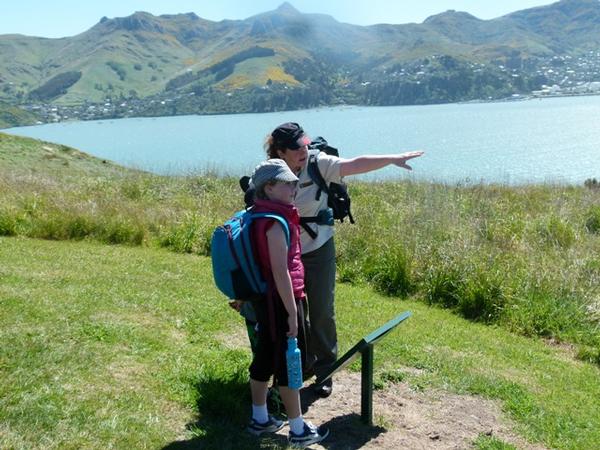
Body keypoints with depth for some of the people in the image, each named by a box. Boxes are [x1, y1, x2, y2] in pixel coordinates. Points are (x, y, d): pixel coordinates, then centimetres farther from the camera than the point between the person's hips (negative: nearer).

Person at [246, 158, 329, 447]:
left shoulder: (258, 216, 8)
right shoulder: (276, 222, -21)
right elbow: (280, 271, -23)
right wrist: (292, 312, -19)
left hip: (263, 299, 9)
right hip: (280, 300, -9)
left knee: (264, 358, 17)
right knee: (289, 362, 2)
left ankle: (260, 419, 31)